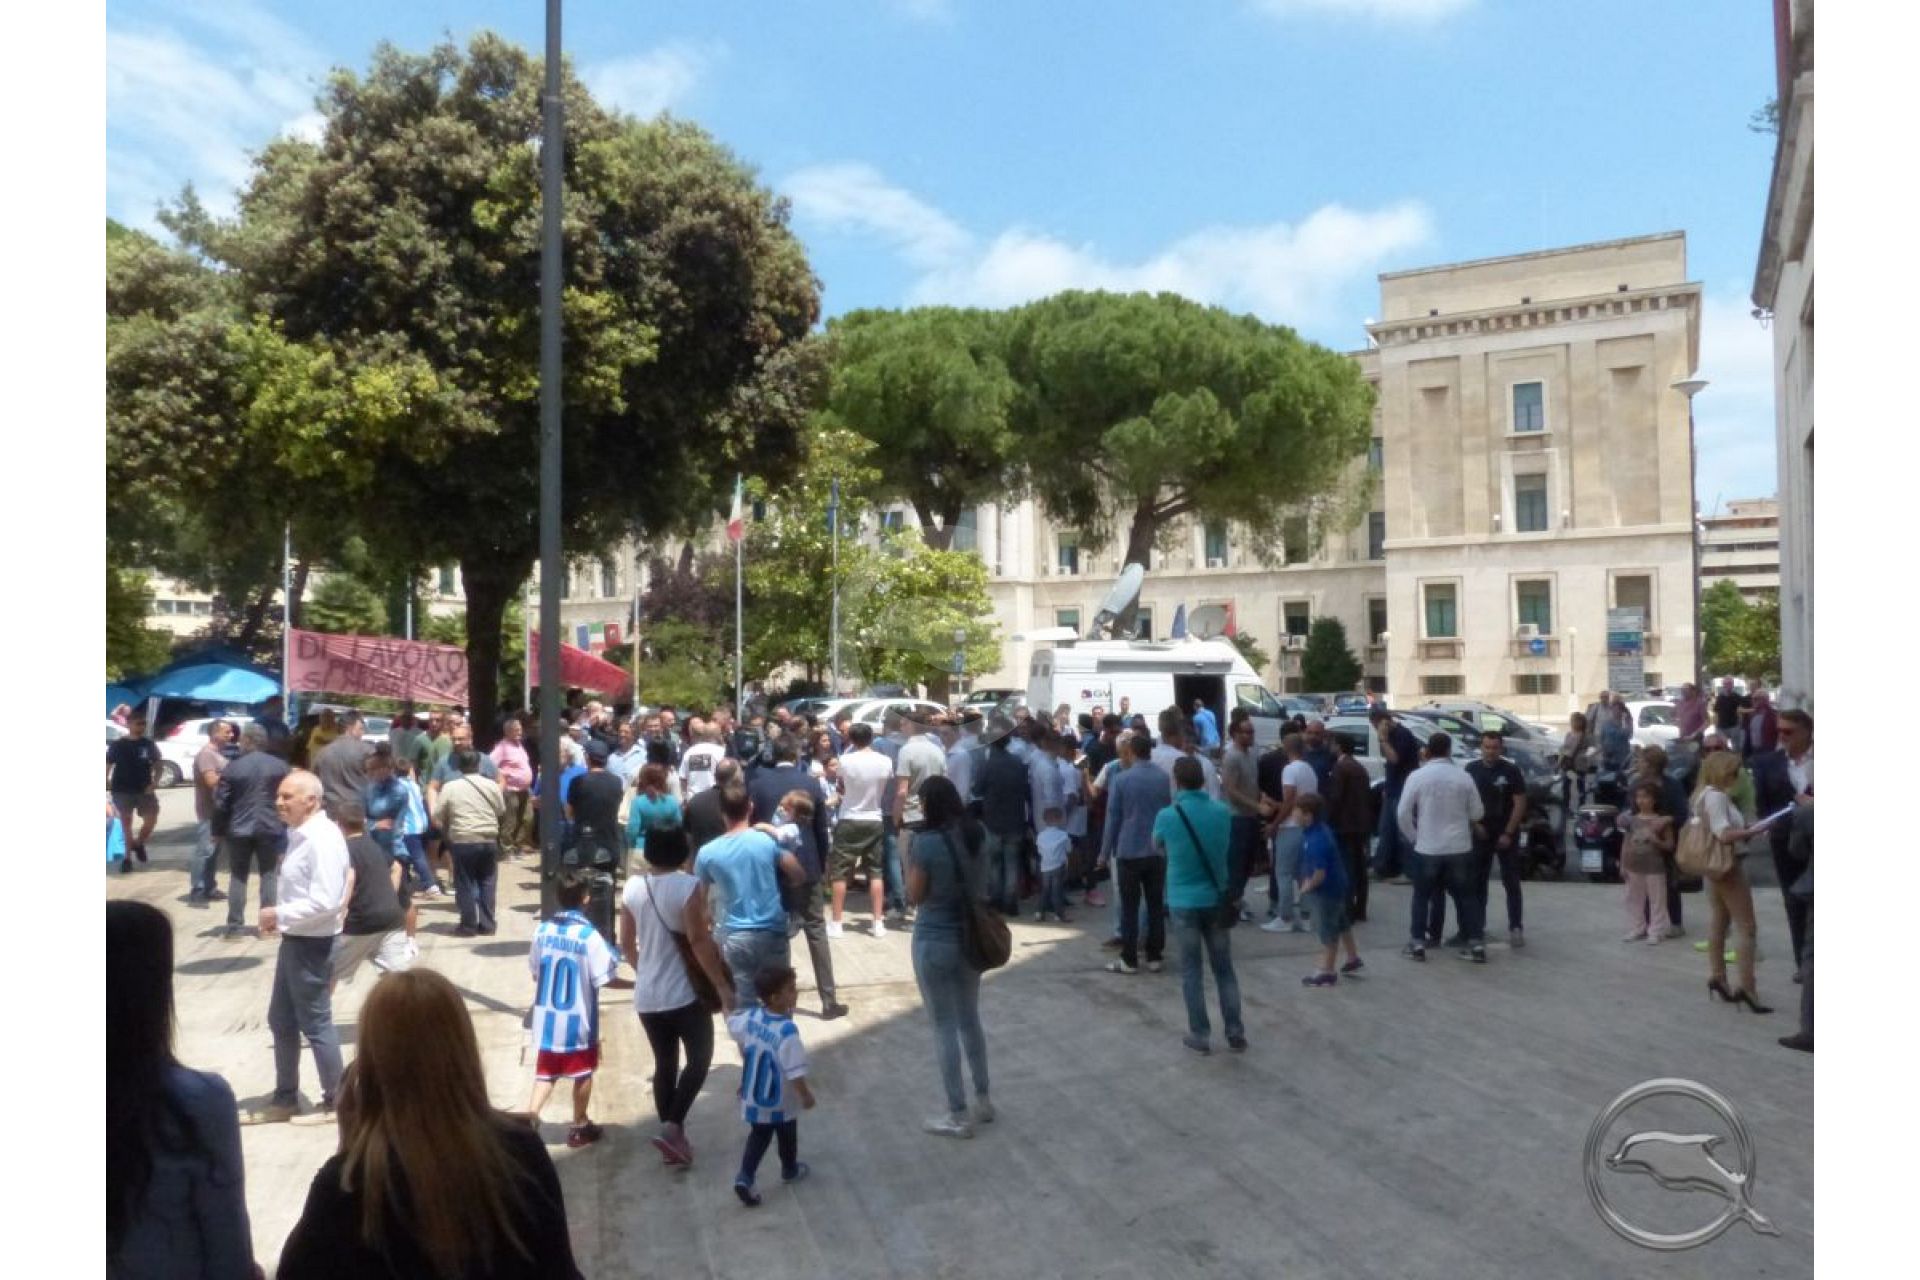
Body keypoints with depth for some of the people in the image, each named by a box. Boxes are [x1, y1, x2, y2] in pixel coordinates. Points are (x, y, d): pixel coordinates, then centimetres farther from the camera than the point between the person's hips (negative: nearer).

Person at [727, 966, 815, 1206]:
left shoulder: (750, 1016, -16)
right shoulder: (788, 1031, -35)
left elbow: (730, 1023, 7)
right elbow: (795, 1073, -30)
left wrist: (726, 999, 26)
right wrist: (807, 1096, -14)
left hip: (753, 1099, 5)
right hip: (781, 1102, -4)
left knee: (758, 1137, 22)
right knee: (787, 1138, 23)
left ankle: (744, 1178, 8)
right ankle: (790, 1170, 45)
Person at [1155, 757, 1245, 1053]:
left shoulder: (1166, 816, -13)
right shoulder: (1223, 812, -5)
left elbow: (1158, 849, 6)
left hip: (1184, 901, -3)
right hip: (1217, 899, 3)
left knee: (1191, 971, 8)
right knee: (1224, 968, 13)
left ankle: (1200, 1035, 12)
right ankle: (1235, 1032, 16)